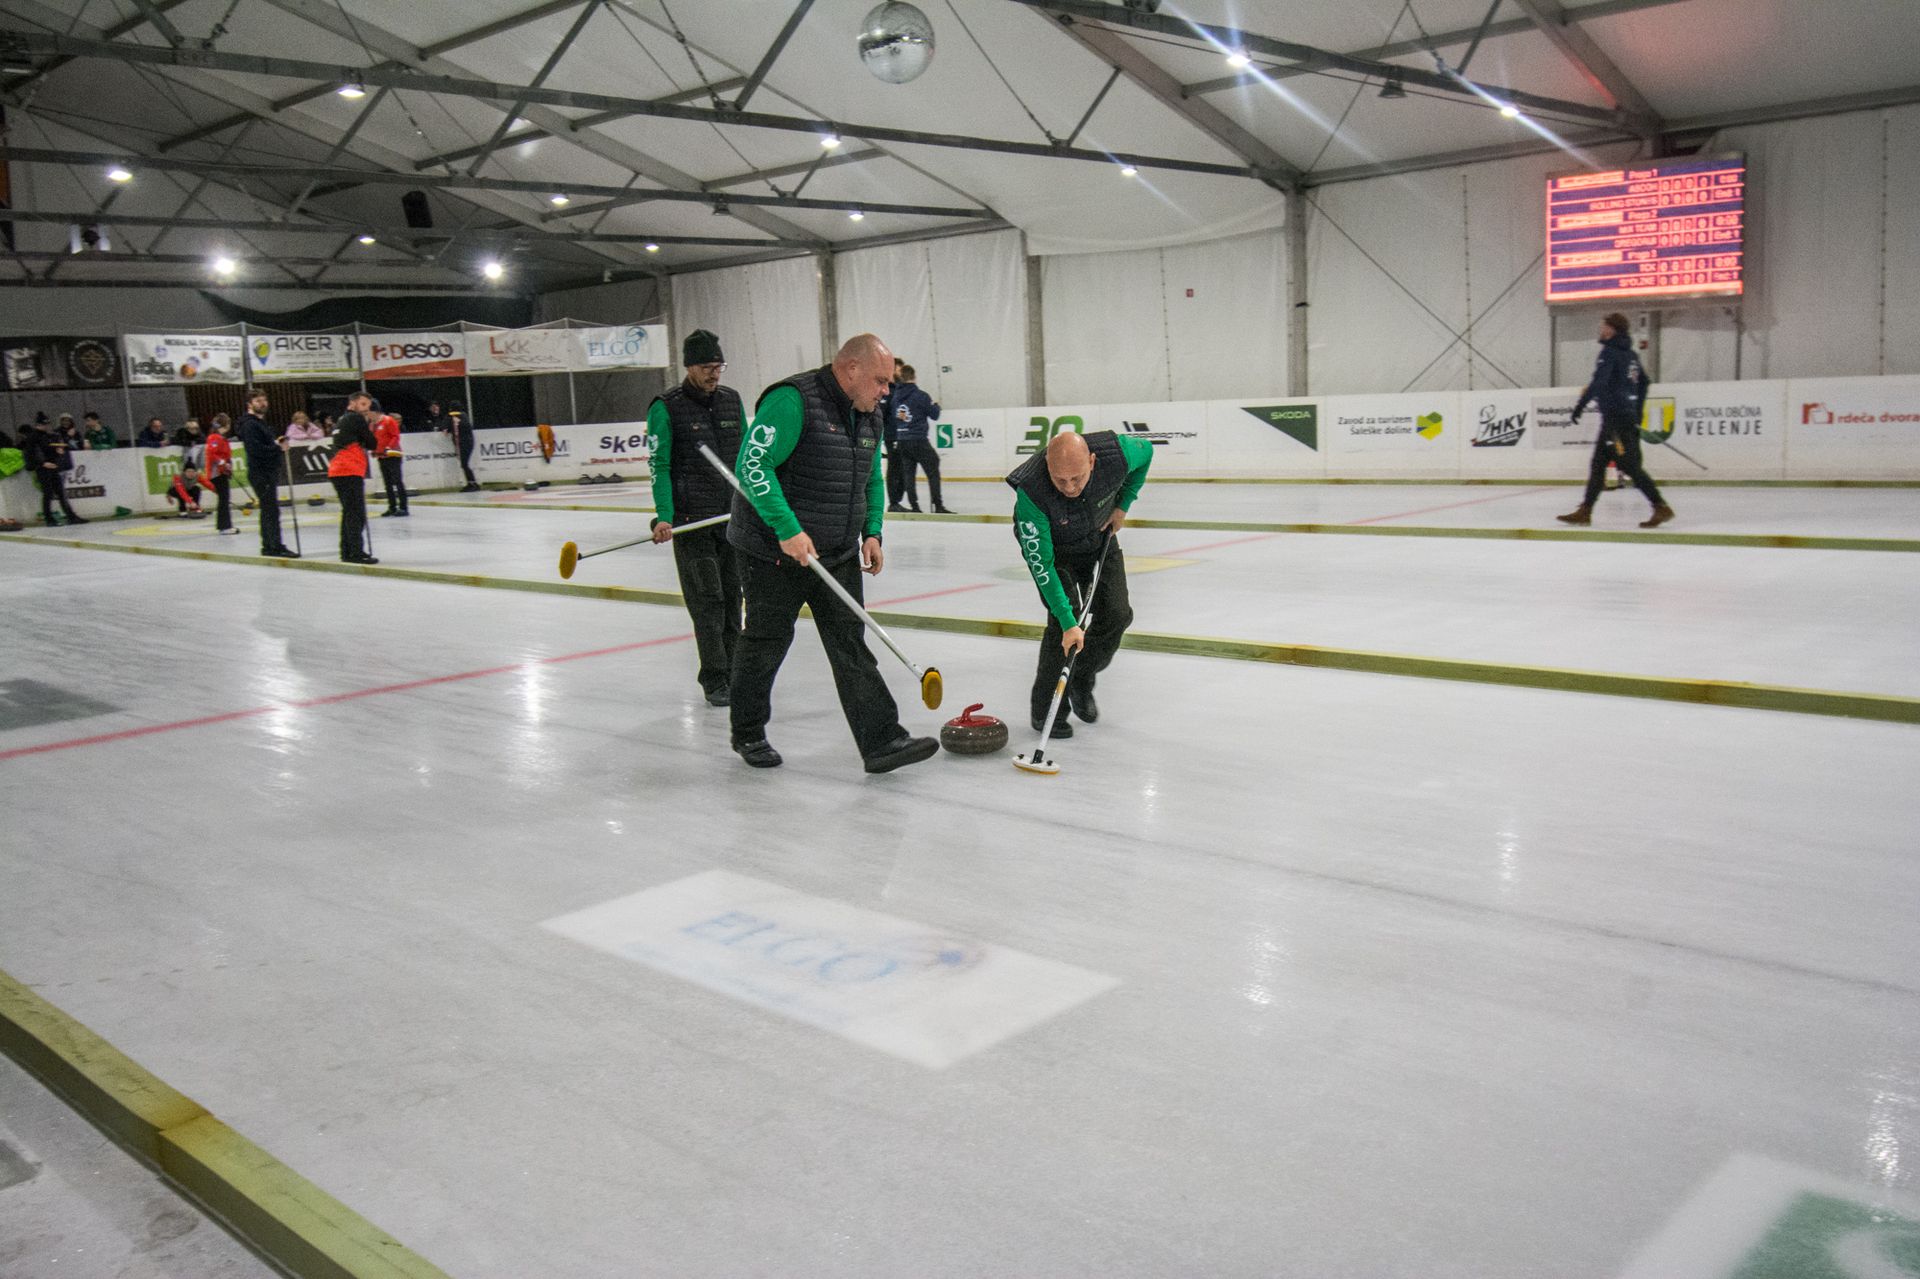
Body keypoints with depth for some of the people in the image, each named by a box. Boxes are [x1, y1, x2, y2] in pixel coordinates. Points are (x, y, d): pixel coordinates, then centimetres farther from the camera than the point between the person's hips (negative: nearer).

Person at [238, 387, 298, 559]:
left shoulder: (261, 422, 19)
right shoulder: (249, 425, -13)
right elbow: (256, 449, -23)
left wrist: (276, 442, 10)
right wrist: (279, 448, -16)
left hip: (269, 472, 11)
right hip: (260, 473, -11)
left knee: (268, 510, 14)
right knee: (271, 510, -11)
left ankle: (268, 546, 21)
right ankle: (275, 546, -11)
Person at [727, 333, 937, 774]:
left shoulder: (869, 417, 9)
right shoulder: (792, 401, -18)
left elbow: (873, 480, 21)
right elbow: (752, 465, -24)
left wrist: (871, 532, 6)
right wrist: (788, 528, -28)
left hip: (837, 555, 7)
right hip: (774, 551, -7)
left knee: (851, 646, 2)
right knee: (766, 643, 7)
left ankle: (882, 741, 0)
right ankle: (748, 734, 25)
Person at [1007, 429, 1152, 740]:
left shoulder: (1116, 452, -35)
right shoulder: (1031, 492, -42)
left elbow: (1146, 450, -7)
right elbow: (1041, 564, -35)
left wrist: (1122, 505, -8)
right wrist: (1068, 623, -37)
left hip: (1099, 536, 4)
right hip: (1051, 545, -3)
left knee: (1116, 615, -3)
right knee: (1063, 619, -16)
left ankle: (1081, 681, 23)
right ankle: (1046, 711, -1)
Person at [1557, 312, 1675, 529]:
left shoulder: (1610, 352, -10)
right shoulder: (1629, 354, 16)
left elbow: (1599, 382, -22)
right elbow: (1643, 382, 23)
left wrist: (1581, 405, -18)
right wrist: (1637, 414, 27)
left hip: (1615, 415, -9)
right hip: (1628, 415, 9)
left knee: (1628, 464, -9)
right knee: (1598, 462, 10)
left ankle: (1661, 508, -10)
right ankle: (1585, 511, 11)